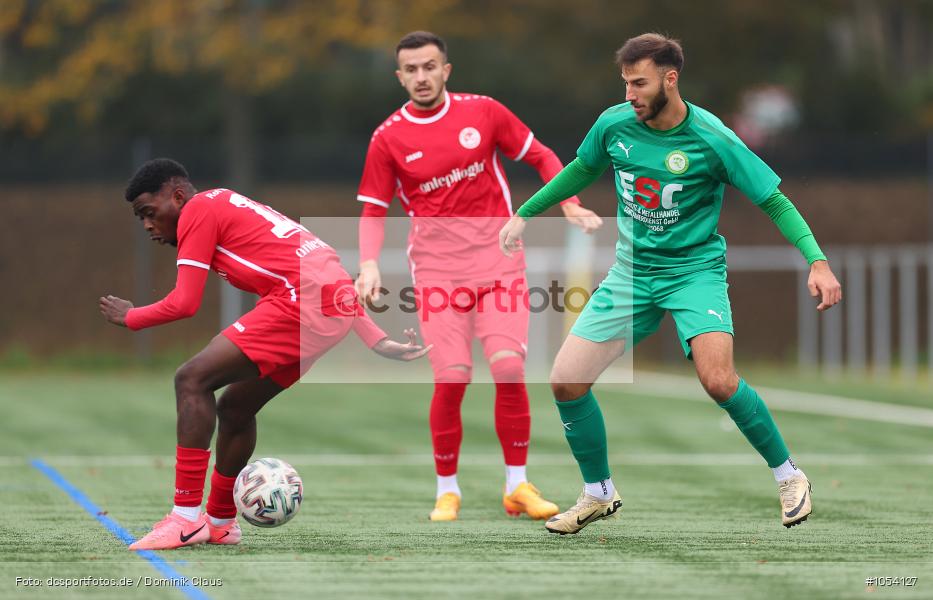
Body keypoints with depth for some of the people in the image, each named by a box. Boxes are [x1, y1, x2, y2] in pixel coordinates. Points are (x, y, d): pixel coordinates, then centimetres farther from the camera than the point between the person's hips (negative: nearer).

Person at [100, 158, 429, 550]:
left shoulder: (198, 209, 3)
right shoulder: (231, 207, 30)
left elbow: (185, 303, -6)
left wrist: (130, 317, 12)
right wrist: (378, 341, 24)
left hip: (300, 299, -10)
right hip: (336, 307, 10)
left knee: (192, 381, -10)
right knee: (235, 406, 21)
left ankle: (186, 520, -15)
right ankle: (220, 522, 33)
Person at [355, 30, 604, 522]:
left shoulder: (483, 112, 3)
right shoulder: (388, 138, 2)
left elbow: (540, 157, 12)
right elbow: (374, 209, 7)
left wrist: (570, 207, 1)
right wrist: (369, 264, -7)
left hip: (497, 256, 1)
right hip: (436, 267, -1)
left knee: (509, 366, -12)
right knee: (451, 377, -12)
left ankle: (517, 485, 3)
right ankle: (447, 490, 7)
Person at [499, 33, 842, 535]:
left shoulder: (711, 139, -17)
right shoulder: (613, 124, -5)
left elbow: (775, 202, -12)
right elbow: (582, 171, 17)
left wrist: (817, 261, -24)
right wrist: (524, 214, 20)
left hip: (694, 269, -4)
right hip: (631, 273, 5)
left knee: (718, 382, -27)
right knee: (566, 381, -5)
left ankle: (789, 477, -4)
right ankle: (598, 494, 18)